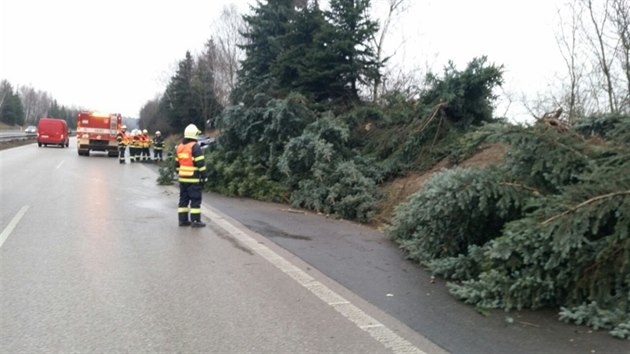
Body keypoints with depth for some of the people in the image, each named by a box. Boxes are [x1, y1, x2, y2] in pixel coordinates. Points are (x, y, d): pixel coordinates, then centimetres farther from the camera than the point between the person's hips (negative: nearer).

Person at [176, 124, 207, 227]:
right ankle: (195, 221, -1)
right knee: (195, 200, -2)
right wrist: (203, 176, -10)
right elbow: (200, 164, -15)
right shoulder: (195, 147, -13)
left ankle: (183, 220, 16)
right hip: (194, 179, -7)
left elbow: (177, 163, 17)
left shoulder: (179, 147, 11)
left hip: (182, 178, 7)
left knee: (183, 199, 13)